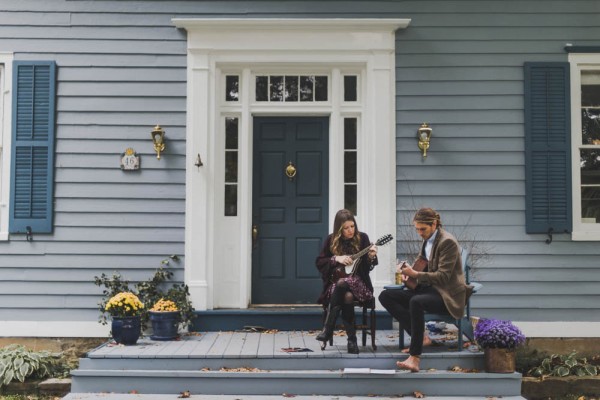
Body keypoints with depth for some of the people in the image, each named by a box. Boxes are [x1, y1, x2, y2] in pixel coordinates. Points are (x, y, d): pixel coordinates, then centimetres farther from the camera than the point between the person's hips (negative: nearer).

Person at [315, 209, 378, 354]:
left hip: (358, 282, -1)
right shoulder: (331, 240, 3)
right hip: (336, 282, 1)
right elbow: (319, 262, 3)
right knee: (347, 296, -36)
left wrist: (371, 257, -22)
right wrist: (336, 259, -12)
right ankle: (352, 339, -27)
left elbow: (367, 267, 1)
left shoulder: (362, 238, 1)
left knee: (342, 284, -36)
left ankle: (328, 329, -29)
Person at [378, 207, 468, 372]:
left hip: (446, 295, -9)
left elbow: (442, 276, -18)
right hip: (428, 289, 9)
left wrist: (415, 274, -24)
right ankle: (421, 337, -13)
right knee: (385, 296, -9)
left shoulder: (447, 242, -12)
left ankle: (415, 357, -37)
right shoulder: (428, 240, 13)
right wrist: (411, 271, 4)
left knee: (416, 302, -40)